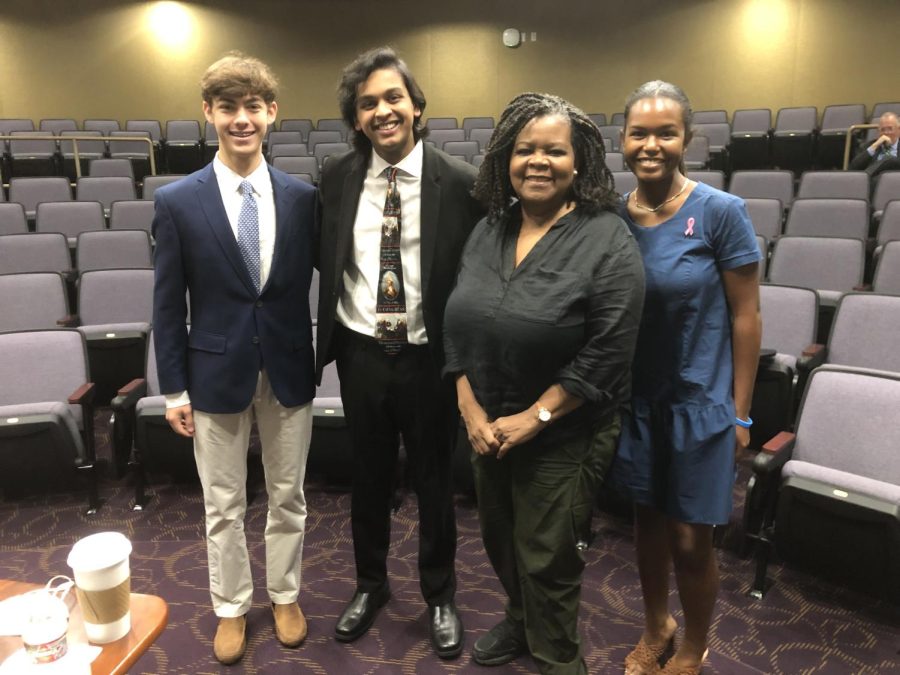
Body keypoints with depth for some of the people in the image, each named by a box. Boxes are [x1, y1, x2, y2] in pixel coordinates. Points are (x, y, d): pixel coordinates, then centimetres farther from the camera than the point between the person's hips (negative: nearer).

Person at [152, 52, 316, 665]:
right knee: (224, 505, 14)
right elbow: (169, 303, -3)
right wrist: (175, 388, -2)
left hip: (289, 372, 1)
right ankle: (231, 607, 37)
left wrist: (321, 363, 0)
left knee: (288, 497, 16)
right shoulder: (178, 202, -6)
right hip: (217, 373, -1)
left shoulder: (302, 197, -3)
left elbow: (314, 285, 2)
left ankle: (285, 595, 40)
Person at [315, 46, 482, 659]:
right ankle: (371, 584, 44)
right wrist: (334, 335, 0)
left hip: (429, 357, -2)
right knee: (369, 478, 20)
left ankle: (440, 595, 39)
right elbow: (324, 260, 9)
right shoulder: (337, 177, -1)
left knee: (435, 482, 15)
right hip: (361, 354, 3)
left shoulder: (459, 182, -11)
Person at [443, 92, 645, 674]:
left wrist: (534, 419, -17)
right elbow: (458, 326, 4)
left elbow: (607, 353, -19)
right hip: (488, 430, 6)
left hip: (563, 438, -5)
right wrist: (471, 411, -4)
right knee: (500, 540, 23)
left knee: (547, 560, 10)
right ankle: (520, 621, 52)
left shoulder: (607, 241, -14)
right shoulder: (489, 231, 4)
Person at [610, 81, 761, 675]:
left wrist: (739, 411, -7)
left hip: (699, 401, -3)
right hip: (636, 397, 4)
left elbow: (745, 316, -9)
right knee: (648, 518, 19)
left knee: (690, 540, 8)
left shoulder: (720, 212, -13)